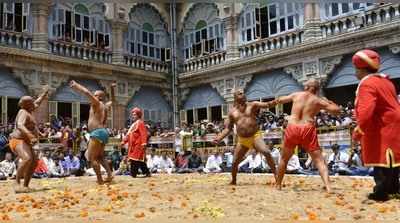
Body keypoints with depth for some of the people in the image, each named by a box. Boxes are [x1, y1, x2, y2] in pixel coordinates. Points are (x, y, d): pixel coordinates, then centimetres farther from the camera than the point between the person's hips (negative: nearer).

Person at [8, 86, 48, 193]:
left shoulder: (28, 111, 12)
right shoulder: (23, 113, -16)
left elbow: (37, 103, 31)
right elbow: (20, 126, -34)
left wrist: (44, 93, 40)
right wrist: (30, 136, -47)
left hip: (25, 142, 11)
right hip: (19, 141, -11)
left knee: (34, 162, 11)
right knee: (27, 159, -34)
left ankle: (25, 186, 10)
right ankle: (17, 184, -35)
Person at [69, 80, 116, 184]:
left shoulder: (97, 103, -4)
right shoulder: (106, 106, 18)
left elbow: (87, 92, -13)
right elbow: (112, 100, 40)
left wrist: (76, 85, 0)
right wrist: (112, 89, 40)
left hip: (97, 133, -9)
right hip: (103, 132, 9)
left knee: (92, 158, -7)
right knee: (100, 157, 19)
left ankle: (100, 180, -11)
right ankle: (109, 174, 5)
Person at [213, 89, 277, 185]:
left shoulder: (252, 105, 1)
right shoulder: (232, 112, 6)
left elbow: (266, 105, -14)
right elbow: (228, 128, 8)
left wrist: (272, 103, -36)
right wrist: (219, 138, -6)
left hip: (255, 136, -2)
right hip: (242, 140, 3)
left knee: (266, 152, -25)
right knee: (235, 162, 5)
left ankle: (276, 174, -13)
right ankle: (233, 181, 29)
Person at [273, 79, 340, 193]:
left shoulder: (296, 95, 14)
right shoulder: (318, 100, 10)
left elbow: (279, 100, 27)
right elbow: (337, 110, 13)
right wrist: (327, 101, 26)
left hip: (292, 128, 2)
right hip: (308, 130, -1)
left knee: (284, 159, 19)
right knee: (319, 160, 4)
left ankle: (278, 185, 27)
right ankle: (328, 186, -12)